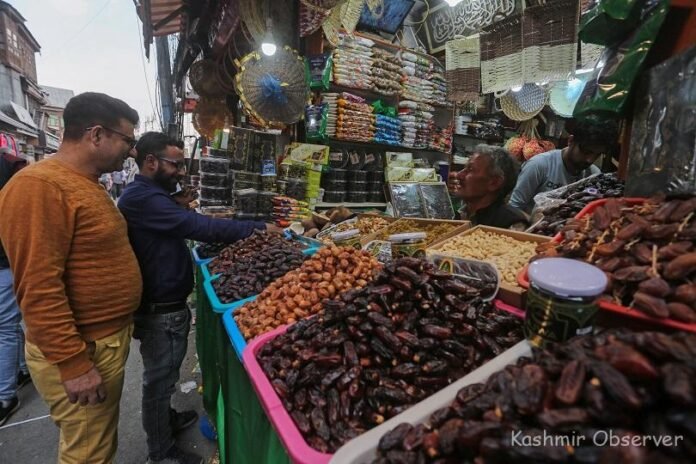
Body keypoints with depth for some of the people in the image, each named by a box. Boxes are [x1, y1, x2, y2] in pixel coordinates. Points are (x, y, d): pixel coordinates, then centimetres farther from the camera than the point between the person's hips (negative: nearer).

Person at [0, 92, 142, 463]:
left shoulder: (85, 184, 11)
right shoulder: (39, 187, -20)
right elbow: (38, 289, -24)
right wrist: (73, 364, -21)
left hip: (108, 339, 9)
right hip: (80, 352, -9)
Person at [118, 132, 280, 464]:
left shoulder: (148, 195, 13)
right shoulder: (143, 197, -23)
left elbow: (182, 226, 16)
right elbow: (200, 227, -31)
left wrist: (181, 209, -1)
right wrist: (258, 228, -28)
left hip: (163, 305, 10)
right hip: (160, 309, -10)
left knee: (162, 374, 26)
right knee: (160, 376, 7)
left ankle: (166, 419, 47)